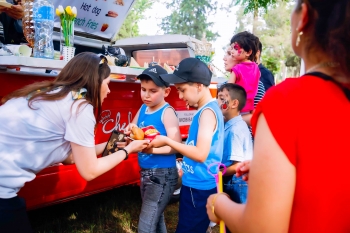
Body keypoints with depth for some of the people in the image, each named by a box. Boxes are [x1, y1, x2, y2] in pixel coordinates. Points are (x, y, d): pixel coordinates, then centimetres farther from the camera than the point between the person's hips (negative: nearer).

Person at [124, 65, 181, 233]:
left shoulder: (167, 112, -14)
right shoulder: (143, 109, 7)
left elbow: (175, 146, -21)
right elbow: (134, 131, 15)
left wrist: (150, 148, -34)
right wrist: (130, 130, -8)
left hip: (163, 175, -8)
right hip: (145, 173, 8)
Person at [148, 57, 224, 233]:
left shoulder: (208, 111, -19)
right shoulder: (204, 110, 10)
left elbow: (201, 153, -26)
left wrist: (167, 141, -19)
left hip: (200, 188, -9)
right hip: (195, 184, 9)